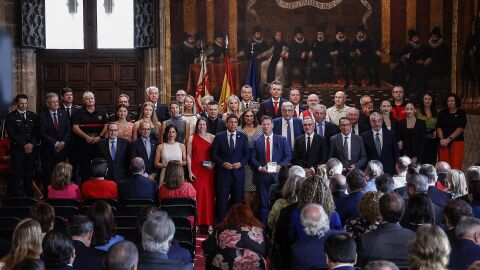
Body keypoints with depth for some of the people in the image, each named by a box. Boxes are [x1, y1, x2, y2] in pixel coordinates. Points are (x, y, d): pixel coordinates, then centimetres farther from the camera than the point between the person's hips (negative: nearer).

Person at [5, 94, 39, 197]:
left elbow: (36, 132, 9)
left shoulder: (32, 116, 14)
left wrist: (32, 144, -8)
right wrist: (24, 145, -12)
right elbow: (12, 134, -7)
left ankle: (30, 196, 9)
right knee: (17, 175, -5)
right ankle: (16, 198, -1)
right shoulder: (10, 116, 1)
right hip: (17, 150, -3)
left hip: (31, 149, 3)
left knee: (29, 175, 5)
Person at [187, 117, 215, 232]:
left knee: (209, 195, -1)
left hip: (208, 171, 1)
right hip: (196, 171, 0)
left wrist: (213, 164, -7)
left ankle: (209, 223, 3)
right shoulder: (192, 138, 6)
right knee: (197, 195, -3)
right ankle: (196, 222, 2)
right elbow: (188, 156, 4)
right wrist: (190, 171, -3)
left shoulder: (212, 137, 7)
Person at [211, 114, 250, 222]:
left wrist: (241, 163, -9)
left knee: (238, 200, 4)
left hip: (238, 172, 2)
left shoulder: (243, 137, 8)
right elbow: (213, 153, 1)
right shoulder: (219, 137, 3)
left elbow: (247, 154, 8)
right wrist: (222, 163, -12)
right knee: (222, 200, -1)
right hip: (223, 172, -1)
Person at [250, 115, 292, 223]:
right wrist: (259, 168, -10)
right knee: (263, 204, 3)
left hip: (277, 175, -1)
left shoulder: (282, 140, 7)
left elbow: (288, 156, 3)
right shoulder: (256, 141, 9)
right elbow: (252, 158, 5)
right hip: (262, 175, 1)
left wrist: (279, 166, -11)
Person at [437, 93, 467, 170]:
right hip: (443, 143, 2)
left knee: (456, 167, -10)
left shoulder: (461, 113, 4)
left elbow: (460, 128, -6)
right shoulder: (442, 113, 11)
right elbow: (439, 128, 5)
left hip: (457, 142, -2)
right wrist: (442, 139, -13)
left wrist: (449, 139, -14)